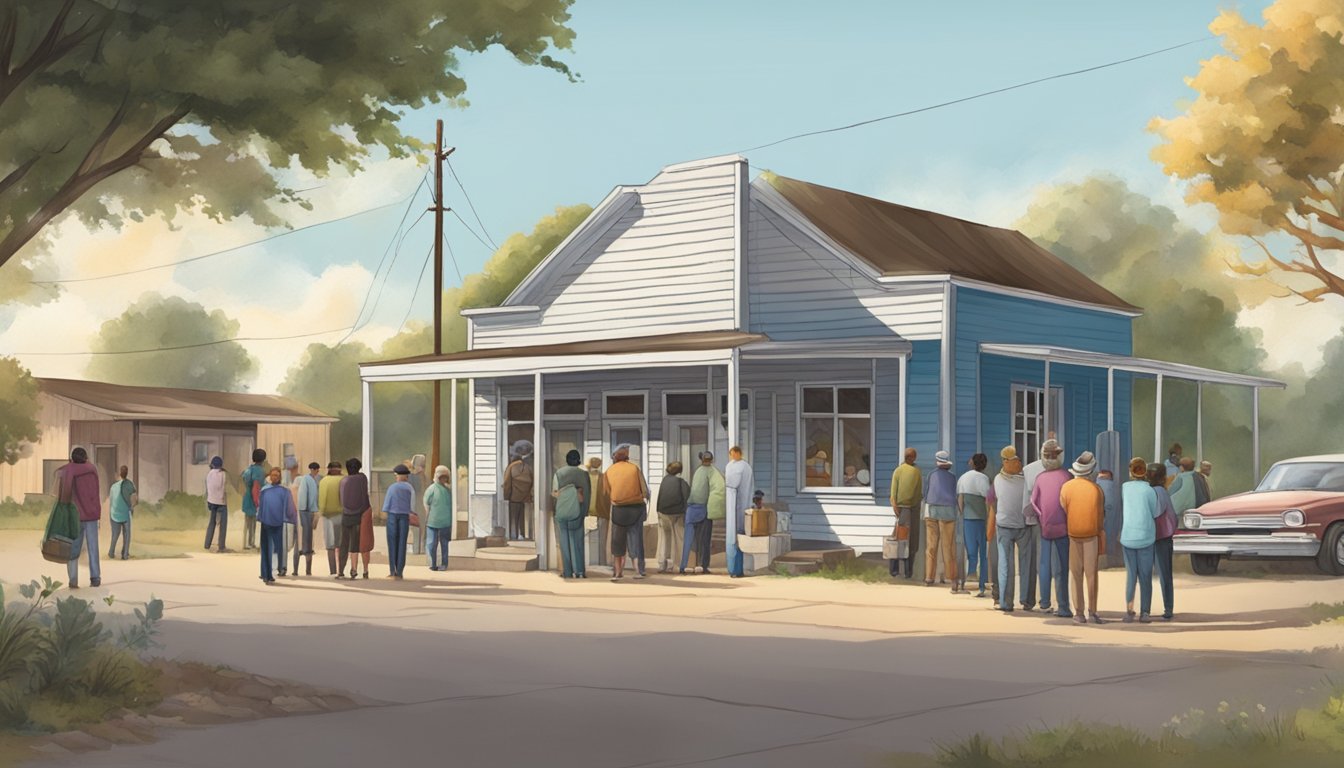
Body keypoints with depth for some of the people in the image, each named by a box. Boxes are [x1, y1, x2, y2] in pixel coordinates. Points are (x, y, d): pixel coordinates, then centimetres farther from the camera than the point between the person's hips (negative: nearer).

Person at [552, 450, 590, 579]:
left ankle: (567, 571, 3)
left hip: (562, 510, 0)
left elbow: (554, 492, -2)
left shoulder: (559, 473, 1)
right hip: (577, 511, 0)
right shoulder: (583, 474, 0)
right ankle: (579, 570, -3)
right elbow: (589, 493, -3)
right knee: (577, 540, 5)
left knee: (564, 541, 5)